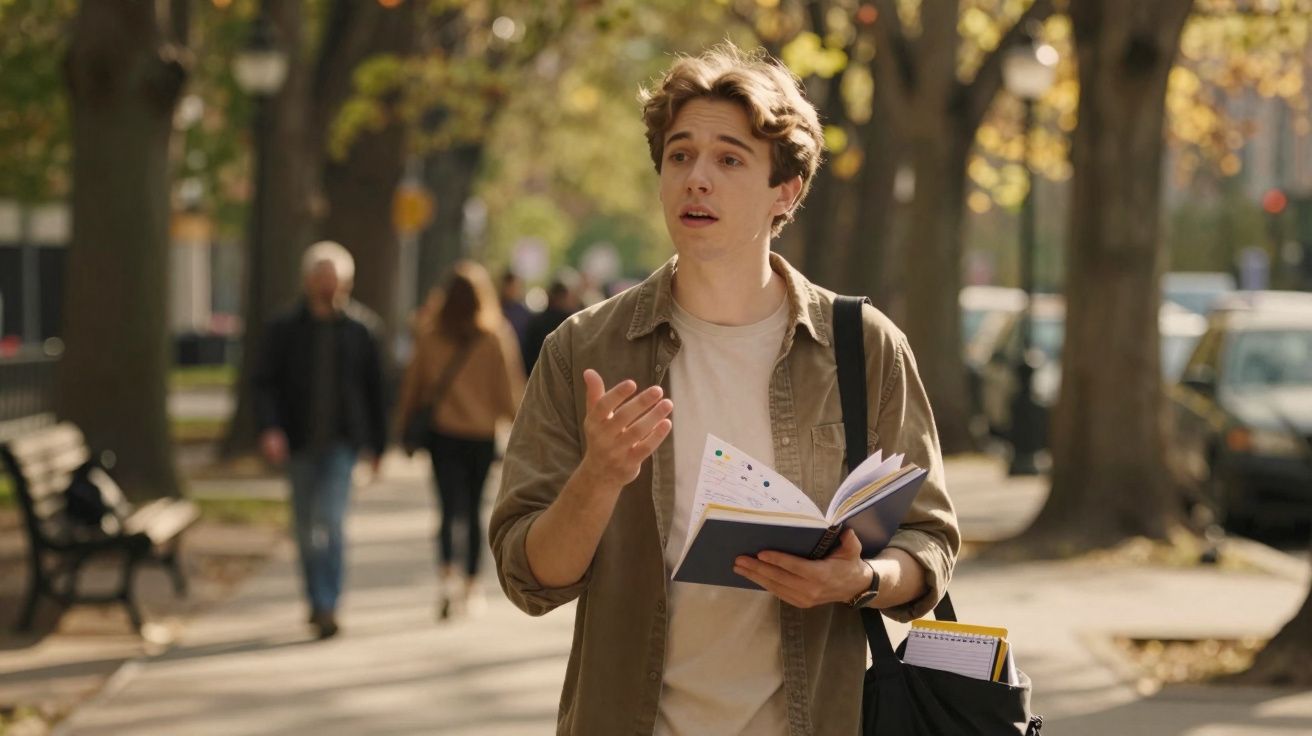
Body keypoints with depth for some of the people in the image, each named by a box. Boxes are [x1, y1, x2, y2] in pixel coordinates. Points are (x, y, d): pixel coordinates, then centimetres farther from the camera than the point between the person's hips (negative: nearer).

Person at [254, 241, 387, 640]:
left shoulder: (362, 328, 1)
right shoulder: (285, 328, 2)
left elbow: (375, 387, 7)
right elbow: (266, 382, 0)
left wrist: (377, 443, 8)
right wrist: (270, 427, -16)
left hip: (342, 440, -2)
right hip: (299, 440, 2)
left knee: (329, 520, -15)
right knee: (305, 525, 10)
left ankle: (327, 606, -15)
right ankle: (318, 599, 26)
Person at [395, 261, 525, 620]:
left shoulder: (429, 335, -5)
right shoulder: (496, 337, -7)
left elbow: (414, 383, 3)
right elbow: (510, 387, -2)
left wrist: (404, 424, 13)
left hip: (443, 431, -1)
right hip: (482, 432, 1)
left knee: (450, 507, -4)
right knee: (473, 509, 13)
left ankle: (447, 575, -26)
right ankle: (470, 585, 21)